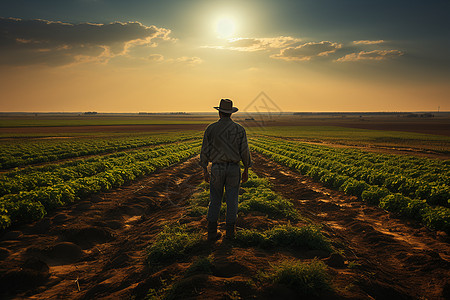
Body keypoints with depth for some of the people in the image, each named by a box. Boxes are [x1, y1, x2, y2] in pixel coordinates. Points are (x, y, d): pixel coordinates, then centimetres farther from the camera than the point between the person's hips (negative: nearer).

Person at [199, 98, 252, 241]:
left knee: (215, 200, 11)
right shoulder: (239, 129, -4)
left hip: (217, 169, 1)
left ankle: (212, 232, 12)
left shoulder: (211, 128, -3)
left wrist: (204, 171, 8)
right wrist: (246, 170, 8)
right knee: (232, 201, 10)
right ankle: (230, 232, 15)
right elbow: (244, 151, -4)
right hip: (233, 168, 0)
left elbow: (205, 151, -2)